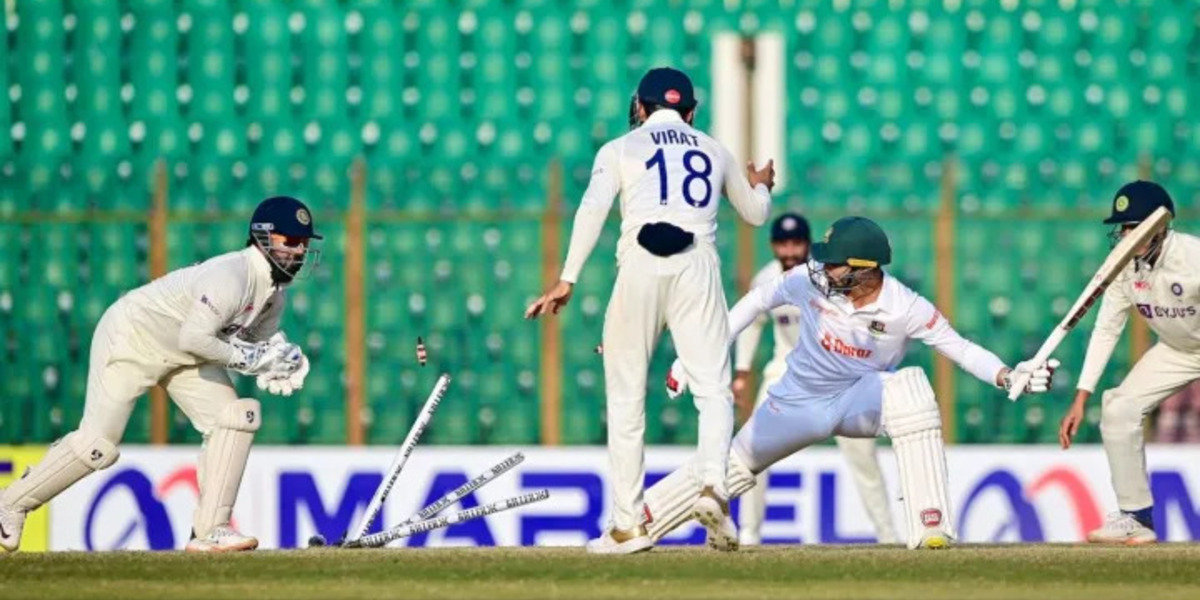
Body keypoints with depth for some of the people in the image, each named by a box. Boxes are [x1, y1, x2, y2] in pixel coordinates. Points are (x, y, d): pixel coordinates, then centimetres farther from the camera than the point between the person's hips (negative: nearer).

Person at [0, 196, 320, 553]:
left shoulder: (275, 289, -2)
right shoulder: (230, 278, -32)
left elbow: (261, 340, 7)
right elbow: (193, 338, -39)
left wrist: (276, 366, -15)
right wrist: (243, 357, -30)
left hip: (182, 357, 9)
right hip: (130, 337, -9)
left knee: (236, 418, -8)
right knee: (98, 446, -9)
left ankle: (209, 530, -7)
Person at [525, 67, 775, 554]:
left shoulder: (621, 149, 13)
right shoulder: (713, 151, 22)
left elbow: (593, 209, -4)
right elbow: (755, 213, 35)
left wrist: (566, 281, -8)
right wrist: (761, 186, 58)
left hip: (641, 269, -1)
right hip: (698, 267, 1)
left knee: (625, 396, 6)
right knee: (713, 387, 1)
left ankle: (628, 524, 3)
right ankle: (713, 482, -27)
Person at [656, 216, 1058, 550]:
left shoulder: (906, 309, -24)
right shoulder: (811, 280, -19)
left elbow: (960, 349, -18)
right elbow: (758, 301, -3)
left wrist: (1007, 377, -37)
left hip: (860, 400, -3)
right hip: (799, 400, 3)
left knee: (911, 388, -33)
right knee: (735, 465, -2)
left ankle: (930, 527, -34)